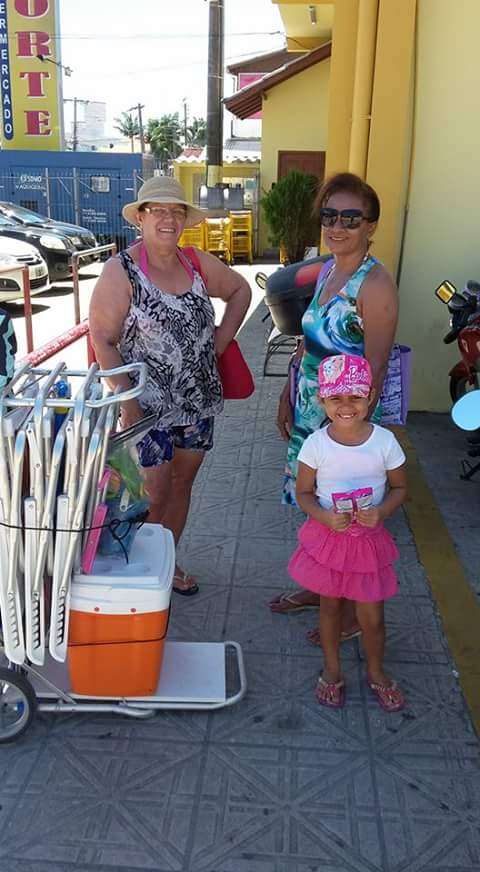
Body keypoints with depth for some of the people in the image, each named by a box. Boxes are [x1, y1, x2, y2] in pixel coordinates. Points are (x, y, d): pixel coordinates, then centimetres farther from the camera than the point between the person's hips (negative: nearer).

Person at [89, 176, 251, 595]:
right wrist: (128, 401, -19)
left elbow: (240, 290, 19)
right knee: (153, 495, -1)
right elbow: (103, 339, -14)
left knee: (182, 483, 17)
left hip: (198, 401, 6)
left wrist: (221, 340, 8)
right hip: (147, 406, -5)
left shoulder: (197, 263, 3)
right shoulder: (122, 271, -13)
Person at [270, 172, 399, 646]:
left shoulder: (374, 285, -19)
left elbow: (375, 371, -20)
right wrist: (288, 396, 15)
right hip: (310, 411, 8)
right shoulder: (327, 271, 7)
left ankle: (352, 612, 26)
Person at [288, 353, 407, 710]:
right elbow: (303, 493, -5)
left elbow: (400, 488, -1)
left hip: (369, 538, 0)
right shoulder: (316, 444, -15)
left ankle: (376, 672, 40)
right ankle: (332, 670, 42)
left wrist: (381, 511, -20)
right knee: (330, 604, 19)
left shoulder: (385, 441, -14)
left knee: (372, 617, 10)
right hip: (328, 535, 0)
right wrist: (325, 517, -23)